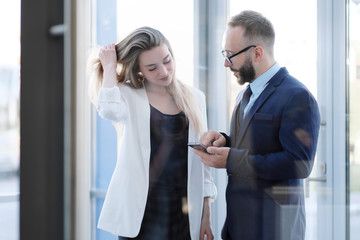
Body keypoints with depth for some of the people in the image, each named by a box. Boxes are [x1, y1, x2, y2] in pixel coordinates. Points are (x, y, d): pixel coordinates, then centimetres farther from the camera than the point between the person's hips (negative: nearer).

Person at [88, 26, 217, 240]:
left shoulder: (194, 98, 7)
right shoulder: (128, 95, -2)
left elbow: (202, 156, 9)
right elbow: (109, 110, -27)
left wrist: (206, 215, 6)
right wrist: (109, 67, -11)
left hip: (184, 212, 3)